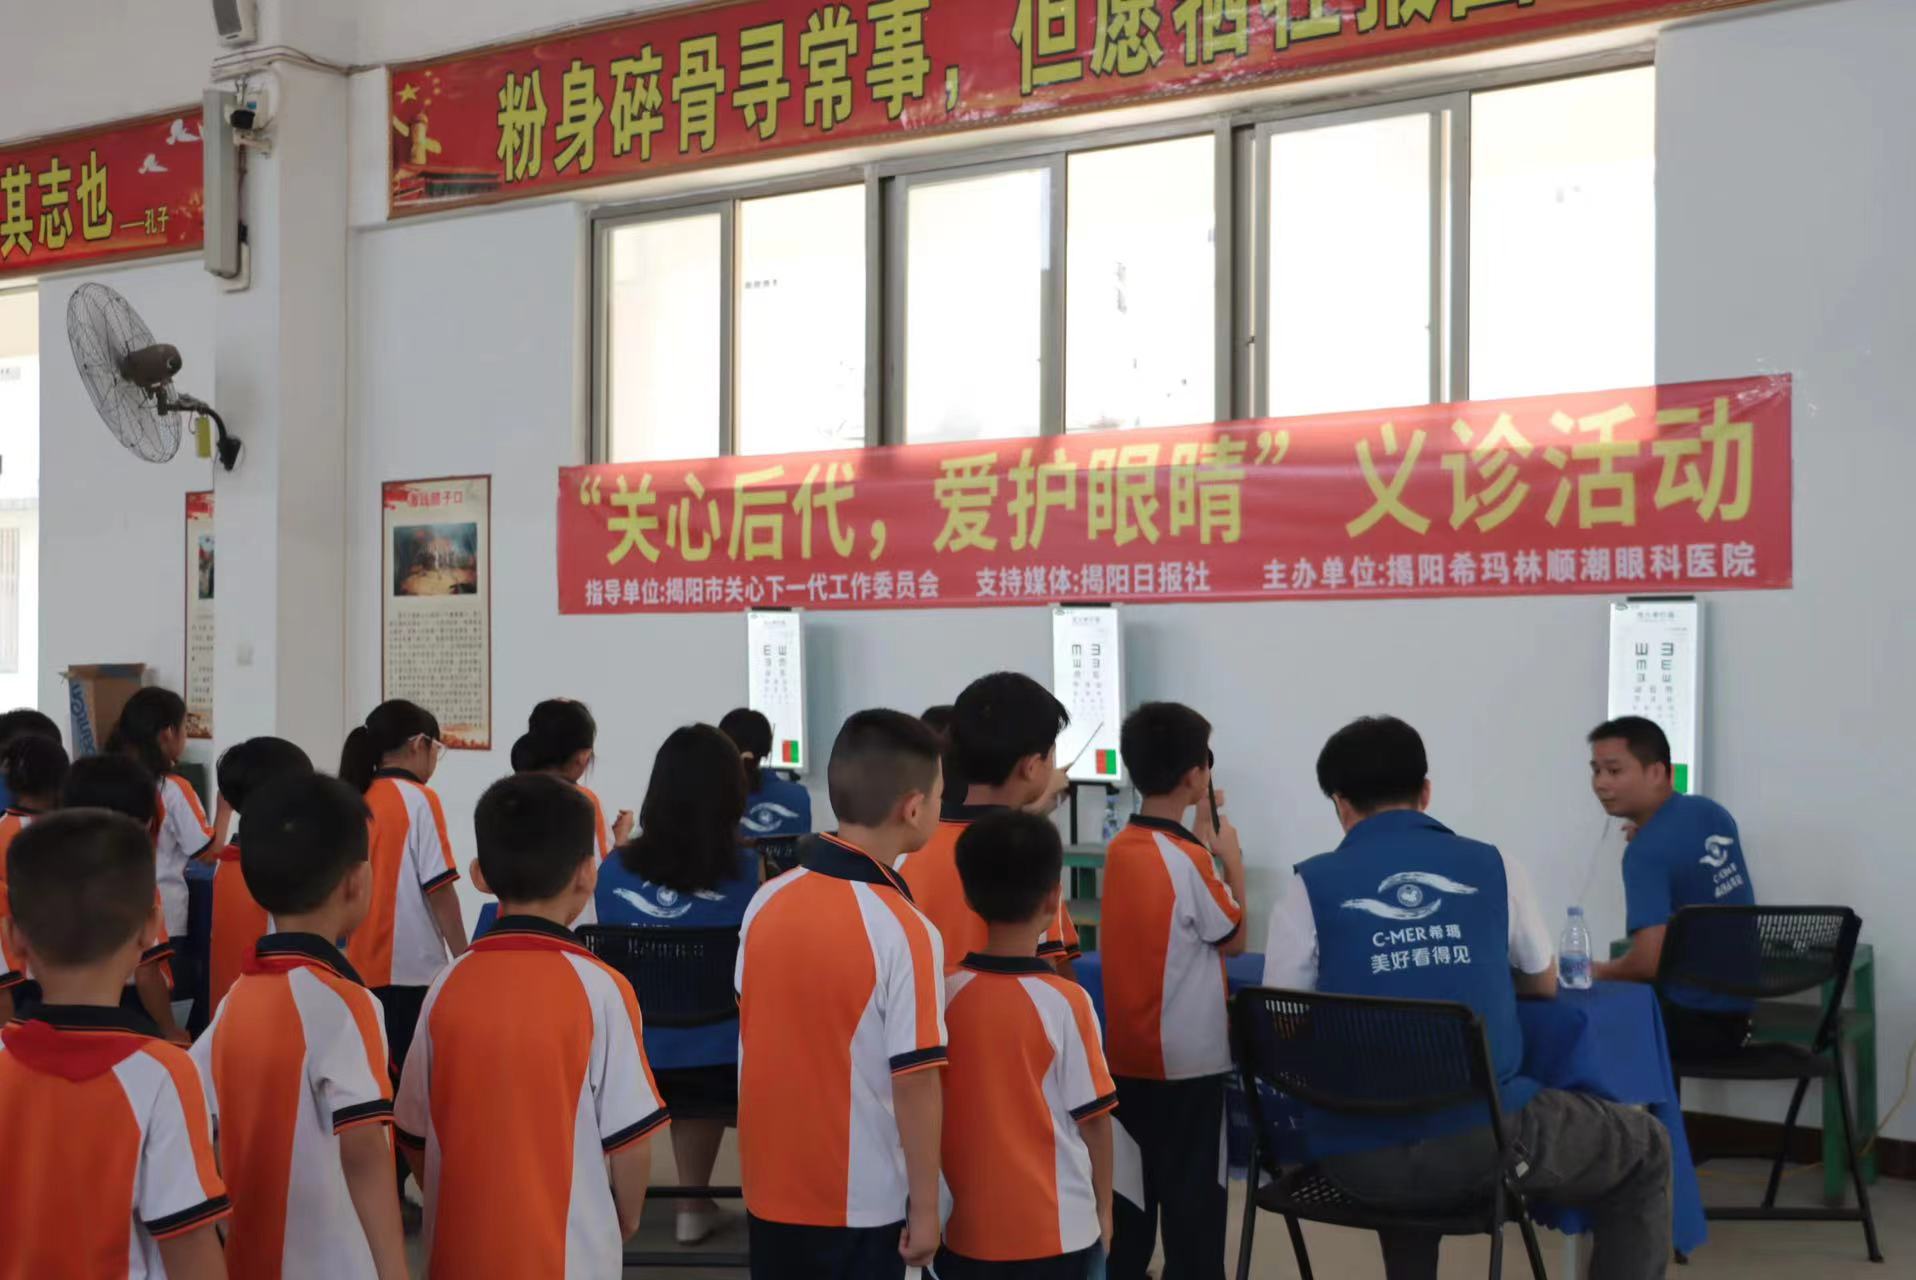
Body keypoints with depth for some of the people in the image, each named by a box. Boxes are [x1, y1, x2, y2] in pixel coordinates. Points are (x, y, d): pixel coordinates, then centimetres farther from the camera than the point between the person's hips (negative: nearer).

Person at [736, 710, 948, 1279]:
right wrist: (925, 1207, -9)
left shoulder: (766, 902, -3)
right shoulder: (906, 933, -21)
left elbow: (749, 1034, 8)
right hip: (860, 1200, -5)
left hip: (770, 1188, 5)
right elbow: (914, 1082, -18)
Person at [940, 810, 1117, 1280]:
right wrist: (1103, 1208, 7)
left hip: (963, 1225, 3)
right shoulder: (1065, 1001, -14)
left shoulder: (945, 994, -5)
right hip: (1055, 1228, -3)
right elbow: (1092, 1116, -7)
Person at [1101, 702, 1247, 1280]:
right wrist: (1232, 860, 2)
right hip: (1188, 1056, -7)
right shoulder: (1189, 860, -19)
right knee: (1192, 1187, 3)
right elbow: (1233, 938, -7)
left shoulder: (1121, 848, 2)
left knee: (1132, 1182, 16)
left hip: (1126, 1050, 7)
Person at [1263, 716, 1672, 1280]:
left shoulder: (1311, 884, 1)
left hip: (1357, 1159, 2)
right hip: (1484, 1138, -1)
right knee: (1646, 1150, 25)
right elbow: (1543, 984, 22)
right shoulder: (1493, 866, 7)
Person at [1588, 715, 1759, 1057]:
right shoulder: (1711, 812, 4)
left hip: (1693, 1021, -8)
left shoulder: (1646, 852, -20)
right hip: (1736, 1009, 8)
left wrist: (1598, 971, -9)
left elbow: (1649, 961, -26)